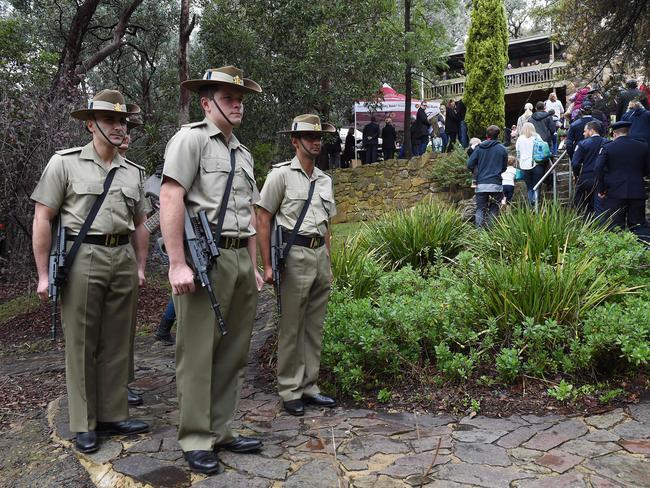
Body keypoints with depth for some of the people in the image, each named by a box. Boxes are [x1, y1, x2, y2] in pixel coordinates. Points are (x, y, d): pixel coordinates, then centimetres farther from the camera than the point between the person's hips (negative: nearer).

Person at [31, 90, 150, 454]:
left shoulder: (134, 172, 13)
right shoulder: (65, 162, -1)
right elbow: (43, 219, -3)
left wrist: (140, 268, 12)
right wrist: (44, 274, -7)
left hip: (123, 260, 4)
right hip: (83, 259, -4)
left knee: (117, 344, 9)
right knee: (81, 345, 3)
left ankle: (114, 415, 22)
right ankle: (85, 425, 15)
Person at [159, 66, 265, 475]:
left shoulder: (244, 154, 20)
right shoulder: (191, 138, -3)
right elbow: (170, 200, -13)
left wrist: (254, 267, 18)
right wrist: (178, 264, -19)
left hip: (240, 261, 8)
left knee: (233, 353, 11)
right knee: (198, 353, 1)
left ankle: (221, 430, 24)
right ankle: (196, 440, 13)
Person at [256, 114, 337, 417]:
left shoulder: (324, 180, 16)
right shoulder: (281, 174, -3)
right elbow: (263, 221, -6)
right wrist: (267, 265, -11)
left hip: (320, 255, 7)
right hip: (295, 255, -6)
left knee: (315, 326, 11)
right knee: (291, 327, 0)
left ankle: (309, 386, 21)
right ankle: (290, 391, 11)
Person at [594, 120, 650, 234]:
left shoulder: (607, 148, -5)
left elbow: (599, 169, -12)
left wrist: (600, 190, -5)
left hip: (614, 193, -2)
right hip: (638, 193, 2)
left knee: (614, 229, 2)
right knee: (638, 228, 9)